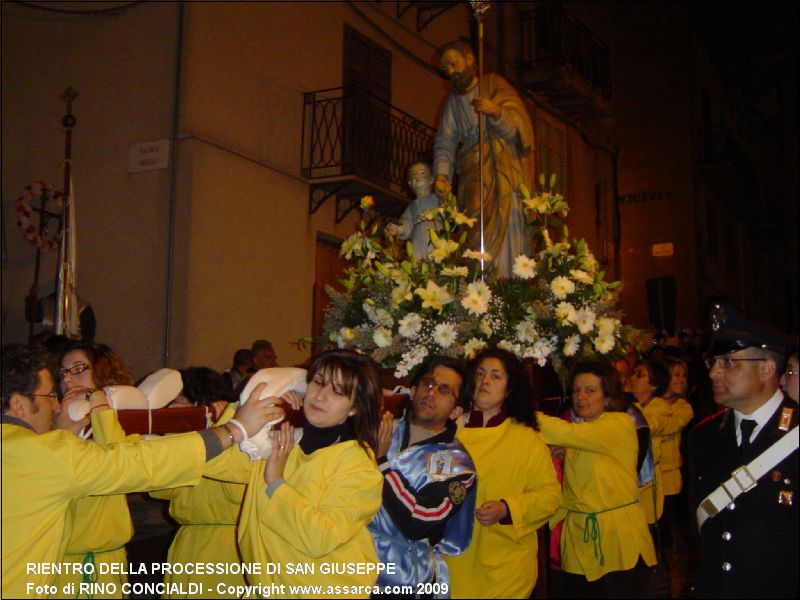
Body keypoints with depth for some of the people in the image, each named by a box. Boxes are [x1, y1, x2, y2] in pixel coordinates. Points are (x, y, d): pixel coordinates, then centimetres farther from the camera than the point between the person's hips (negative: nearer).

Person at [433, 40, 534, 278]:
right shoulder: (453, 102, 18)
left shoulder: (495, 85, 7)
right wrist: (441, 175, -8)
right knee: (480, 238, -13)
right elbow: (445, 143, 9)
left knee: (507, 228, -12)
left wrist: (496, 111, -25)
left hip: (505, 171, -2)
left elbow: (518, 126, -4)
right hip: (474, 177, 2)